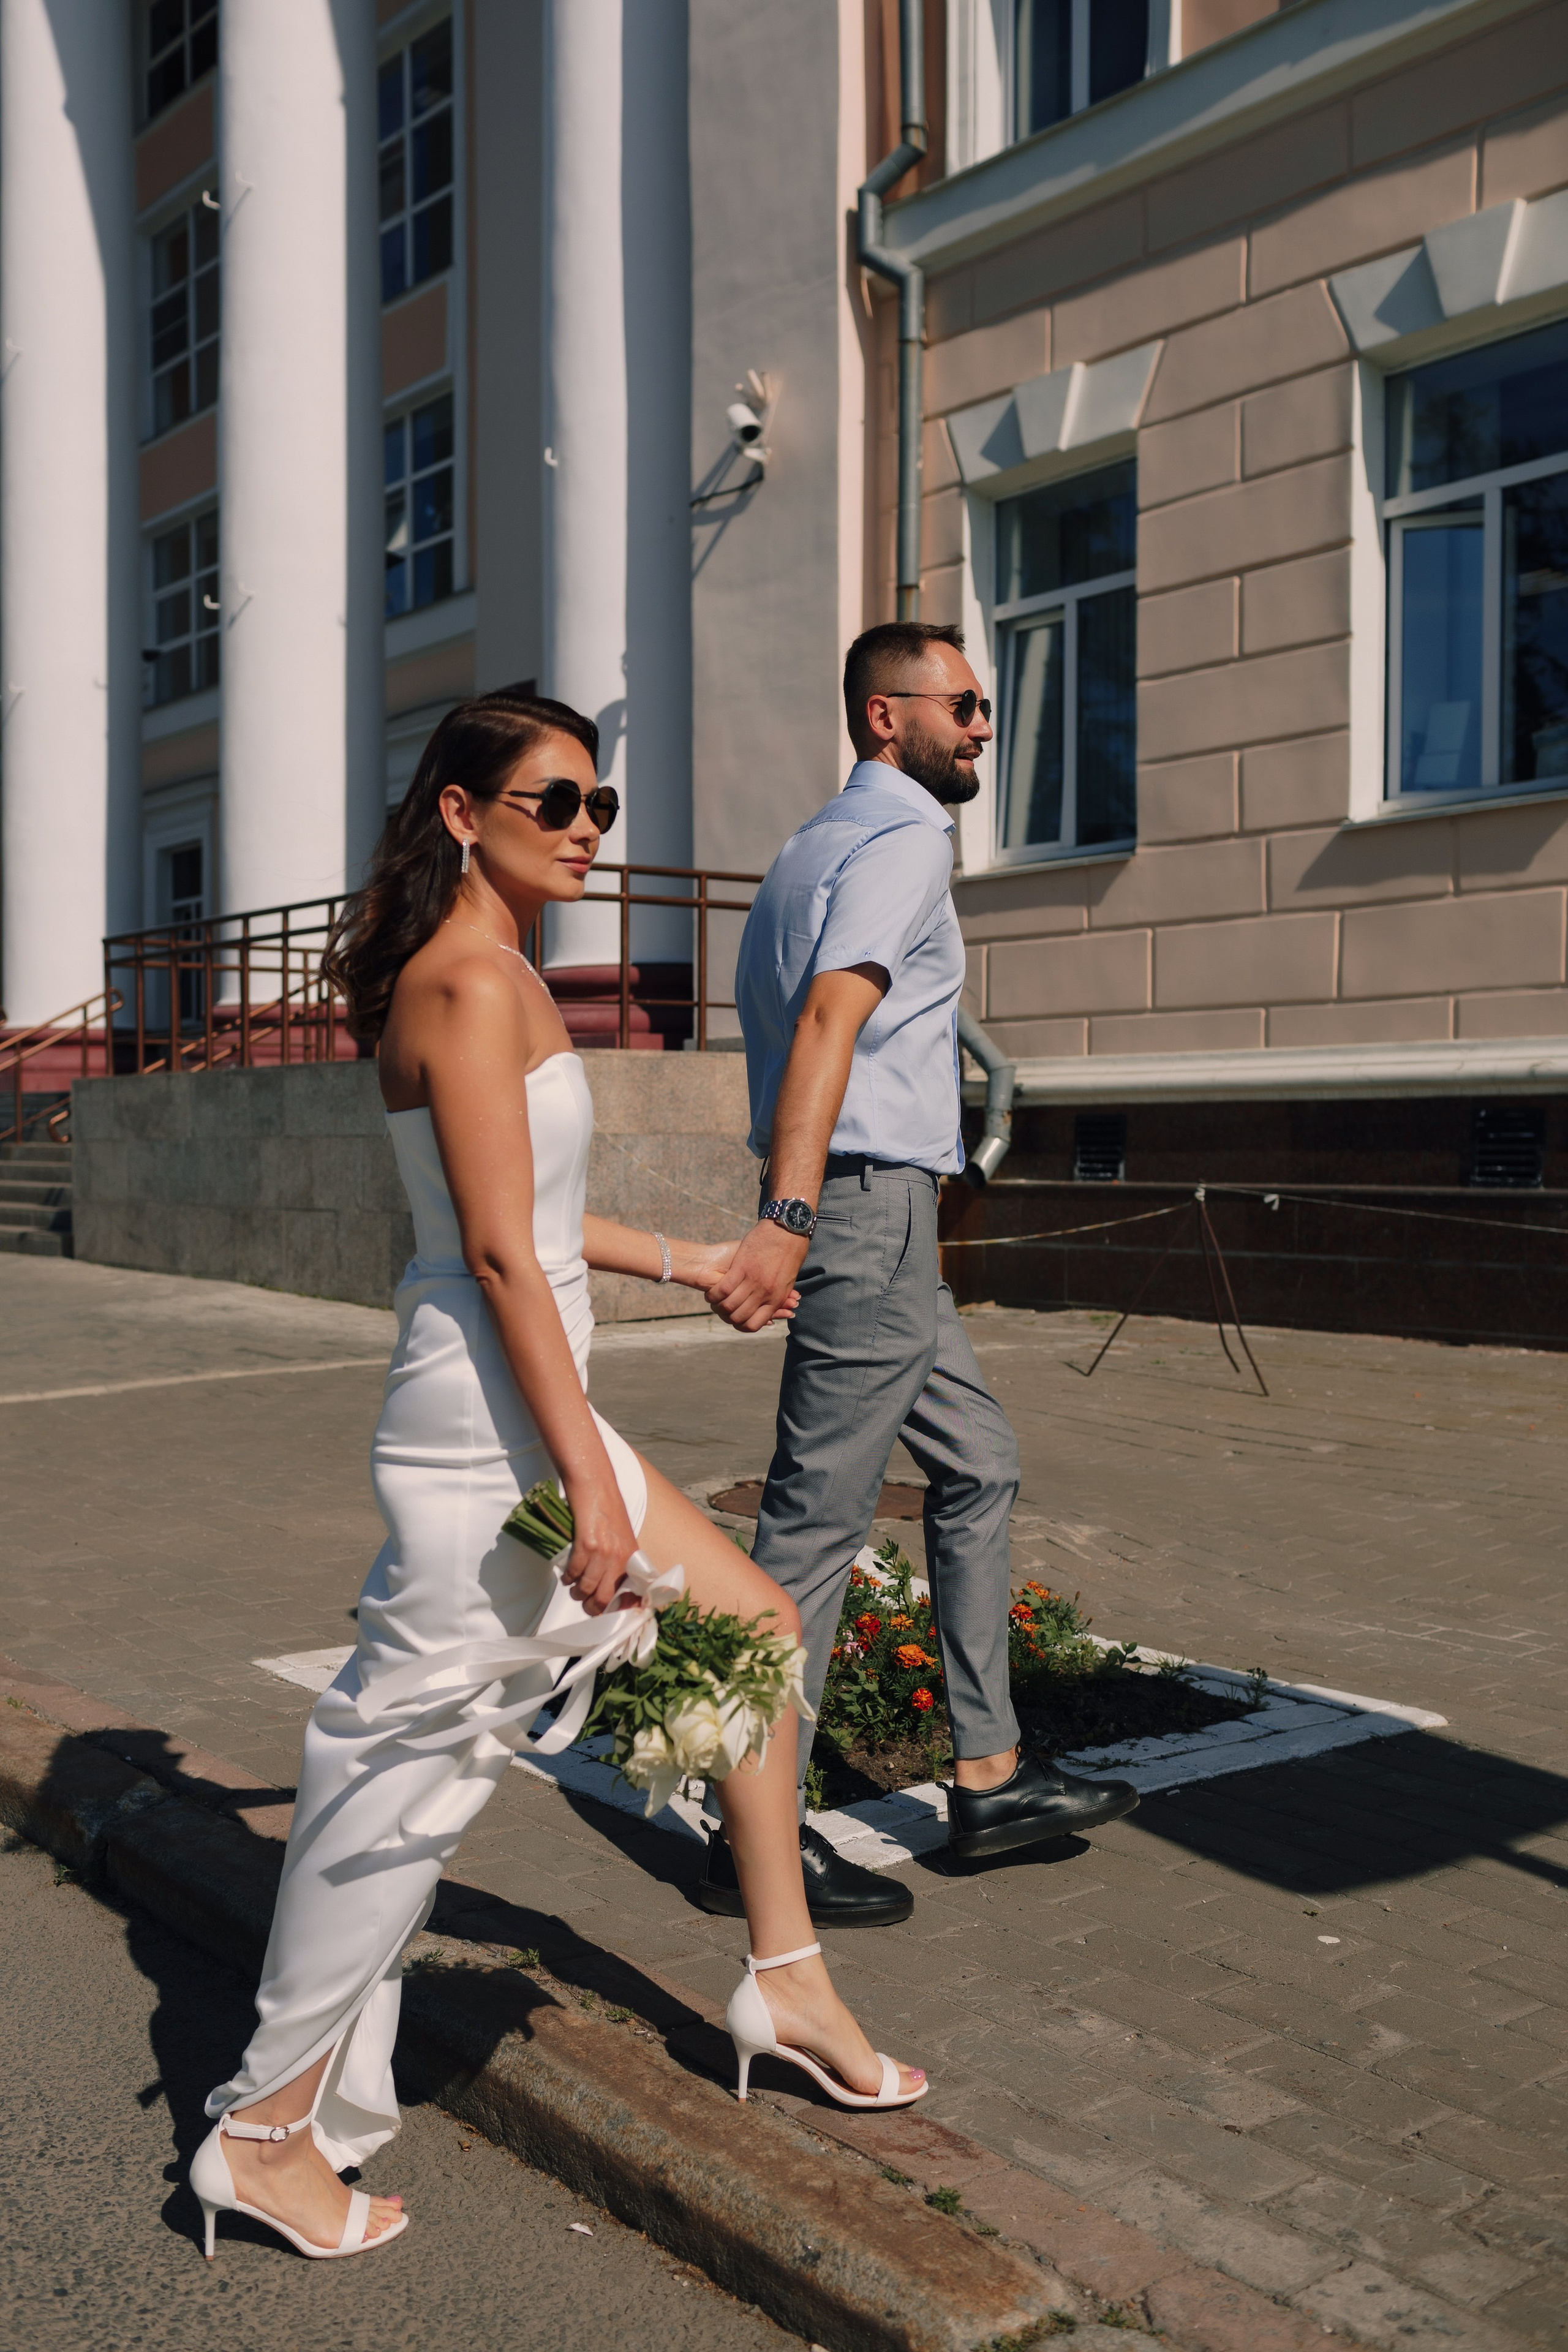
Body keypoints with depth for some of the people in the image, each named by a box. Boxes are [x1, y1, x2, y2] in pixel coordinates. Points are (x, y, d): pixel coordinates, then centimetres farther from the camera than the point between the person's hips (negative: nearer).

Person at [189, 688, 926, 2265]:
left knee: (755, 1625, 16)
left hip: (520, 1410, 11)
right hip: (486, 1425, -10)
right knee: (419, 1753, 0)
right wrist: (585, 1472, -20)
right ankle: (269, 2129, 18)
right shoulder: (471, 983, -16)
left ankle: (786, 1980, 28)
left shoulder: (488, 977, 14)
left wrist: (687, 1262, 30)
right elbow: (500, 1254, -21)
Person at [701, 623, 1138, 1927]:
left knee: (979, 1467, 16)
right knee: (818, 1518, -5)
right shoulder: (904, 842, -11)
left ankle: (990, 1778, 22)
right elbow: (832, 1018, -26)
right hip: (873, 1206, -11)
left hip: (876, 1216, 11)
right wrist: (789, 1216, -37)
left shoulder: (817, 845, 20)